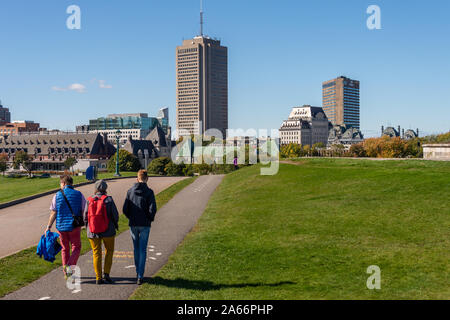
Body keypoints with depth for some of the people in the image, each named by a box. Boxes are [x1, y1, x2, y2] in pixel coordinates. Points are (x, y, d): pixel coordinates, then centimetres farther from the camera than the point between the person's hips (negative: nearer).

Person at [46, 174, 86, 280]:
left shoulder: (57, 195, -2)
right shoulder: (79, 195, -3)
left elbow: (53, 213, -3)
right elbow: (84, 211, -1)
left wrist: (49, 226, 3)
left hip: (61, 226, 2)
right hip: (74, 226, -2)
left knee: (65, 249, 15)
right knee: (76, 247, 11)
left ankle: (66, 273, 20)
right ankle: (70, 265, -14)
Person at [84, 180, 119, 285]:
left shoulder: (89, 200, -4)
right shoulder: (108, 199, -9)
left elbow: (85, 216, -1)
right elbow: (115, 214, -7)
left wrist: (88, 229, 16)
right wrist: (115, 224, 13)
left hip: (93, 232, 2)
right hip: (107, 231, -2)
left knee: (96, 253, 11)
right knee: (109, 251, 16)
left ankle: (98, 278, 11)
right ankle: (106, 273, 6)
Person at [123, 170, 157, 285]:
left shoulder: (130, 191, 0)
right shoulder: (149, 192, -9)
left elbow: (125, 209, -1)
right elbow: (152, 209, -15)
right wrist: (151, 219, 4)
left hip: (133, 224, 3)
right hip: (145, 225, -3)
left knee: (136, 249, 18)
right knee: (142, 250, 2)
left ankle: (138, 272, 29)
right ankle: (140, 276, -2)